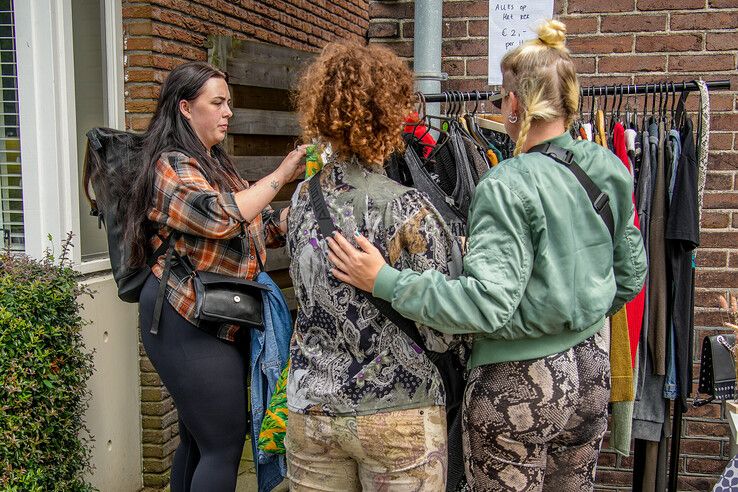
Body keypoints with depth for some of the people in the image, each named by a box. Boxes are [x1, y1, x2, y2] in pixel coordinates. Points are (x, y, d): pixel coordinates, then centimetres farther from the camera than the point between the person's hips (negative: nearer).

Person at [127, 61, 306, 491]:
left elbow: (267, 229, 15)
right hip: (188, 322, -9)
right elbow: (221, 216, -27)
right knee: (225, 445, -5)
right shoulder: (172, 165, -10)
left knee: (199, 440, 15)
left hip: (220, 321, 9)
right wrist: (281, 175, -18)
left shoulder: (218, 165, 16)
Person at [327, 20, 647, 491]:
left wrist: (384, 281, -25)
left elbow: (488, 304, -28)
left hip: (519, 381, -7)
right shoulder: (609, 169, 1)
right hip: (592, 366, 7)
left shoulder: (509, 185, -21)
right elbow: (631, 273, 11)